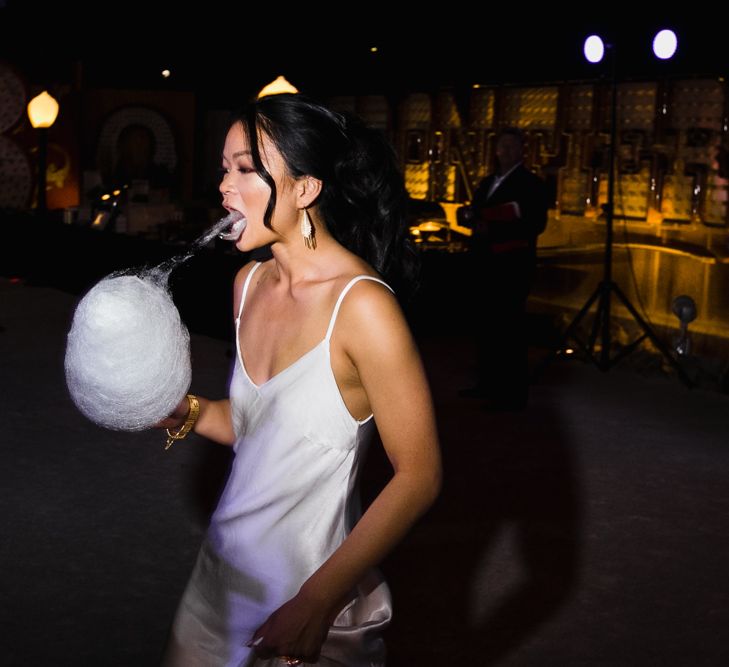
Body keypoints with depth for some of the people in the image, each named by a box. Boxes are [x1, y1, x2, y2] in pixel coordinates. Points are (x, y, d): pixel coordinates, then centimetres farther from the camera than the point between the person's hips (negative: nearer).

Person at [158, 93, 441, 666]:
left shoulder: (361, 305, -21)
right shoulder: (250, 282, 1)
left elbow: (419, 474, -19)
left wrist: (318, 600, -23)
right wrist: (178, 411, -7)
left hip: (312, 595, -6)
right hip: (225, 573, 7)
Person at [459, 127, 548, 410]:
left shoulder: (531, 183, -4)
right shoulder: (487, 182, 20)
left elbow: (536, 224, -16)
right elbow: (477, 214, 24)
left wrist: (492, 228, -19)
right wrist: (469, 214, -1)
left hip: (512, 266, -7)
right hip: (487, 265, 8)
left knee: (510, 327, -7)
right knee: (486, 325, 11)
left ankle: (514, 394, -4)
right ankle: (488, 383, 21)